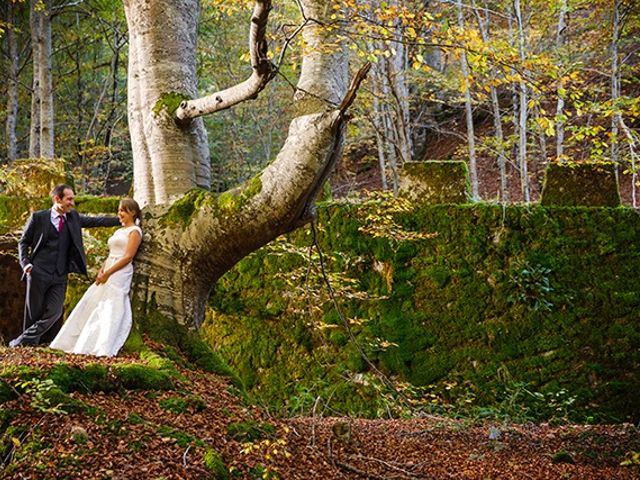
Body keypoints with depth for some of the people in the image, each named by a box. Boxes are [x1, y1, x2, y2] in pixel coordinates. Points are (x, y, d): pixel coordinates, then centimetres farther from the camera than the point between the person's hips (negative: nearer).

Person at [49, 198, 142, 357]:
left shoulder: (134, 231, -4)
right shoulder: (119, 231, 22)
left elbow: (128, 257, -13)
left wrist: (107, 273, -16)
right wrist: (101, 271, 3)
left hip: (119, 275, -9)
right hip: (108, 273, 9)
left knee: (110, 310, -13)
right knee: (92, 306, 6)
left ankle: (104, 348, -14)